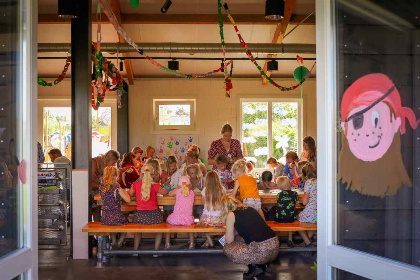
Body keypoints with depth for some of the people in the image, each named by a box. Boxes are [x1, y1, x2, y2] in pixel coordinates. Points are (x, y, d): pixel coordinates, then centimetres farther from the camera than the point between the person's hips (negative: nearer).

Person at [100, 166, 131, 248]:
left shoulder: (101, 187, 0)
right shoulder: (116, 188, -16)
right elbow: (128, 200, -13)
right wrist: (124, 192, 6)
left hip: (105, 218, 5)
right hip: (116, 217, -5)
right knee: (126, 221, 27)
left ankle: (114, 242, 31)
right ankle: (119, 243, 25)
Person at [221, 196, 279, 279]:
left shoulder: (231, 215, 4)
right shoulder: (250, 209, 21)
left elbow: (229, 241, 9)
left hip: (261, 251, -7)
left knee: (227, 249, 13)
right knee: (238, 238, 28)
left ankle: (253, 266, 2)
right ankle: (262, 264, 17)